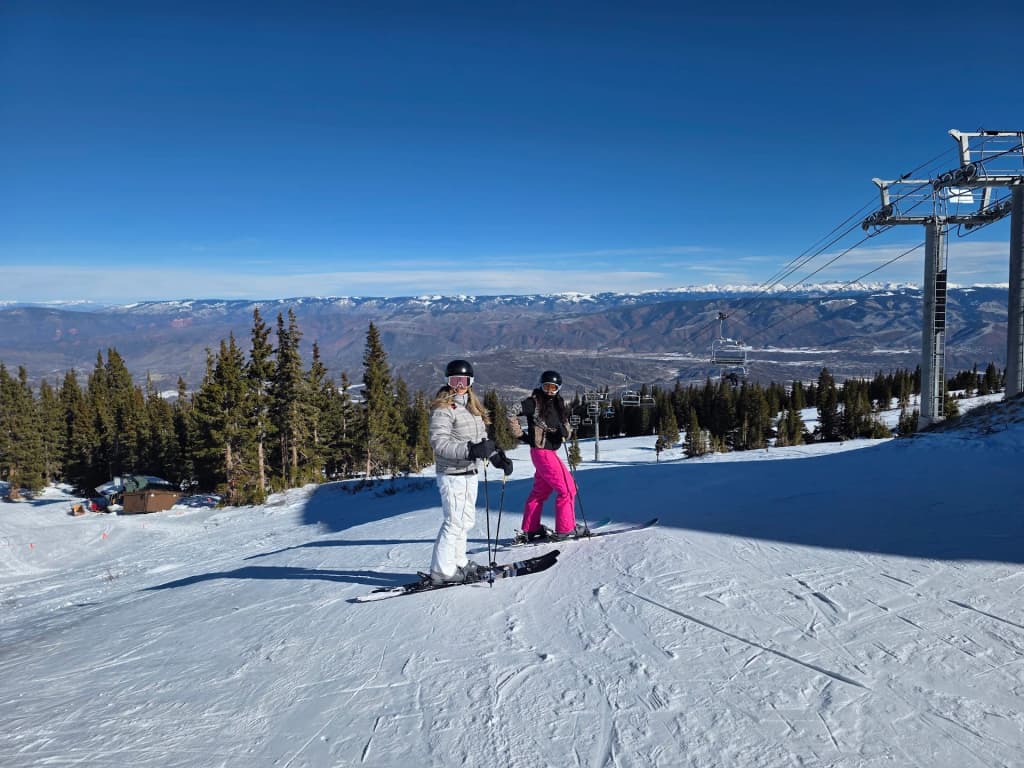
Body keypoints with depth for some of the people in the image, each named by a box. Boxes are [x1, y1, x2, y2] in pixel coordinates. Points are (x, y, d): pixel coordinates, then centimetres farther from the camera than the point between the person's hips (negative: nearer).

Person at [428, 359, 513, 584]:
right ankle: (442, 570, 3)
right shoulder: (443, 409, -13)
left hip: (470, 473, 9)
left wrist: (497, 457, 8)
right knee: (455, 521, -6)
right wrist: (470, 450, -29)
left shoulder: (473, 407, 15)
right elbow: (439, 443, -22)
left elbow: (482, 439, 20)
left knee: (466, 520, 15)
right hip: (453, 474, -9)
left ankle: (458, 562, 27)